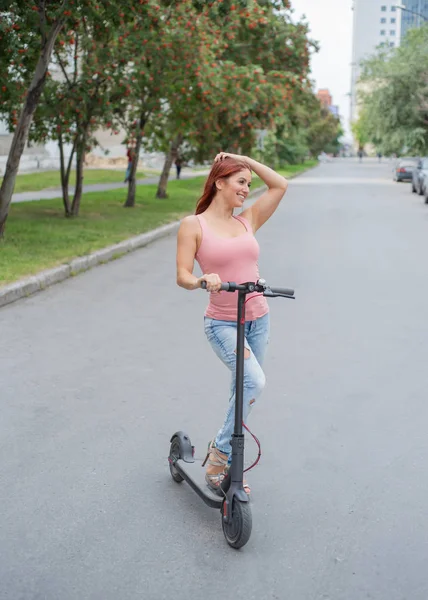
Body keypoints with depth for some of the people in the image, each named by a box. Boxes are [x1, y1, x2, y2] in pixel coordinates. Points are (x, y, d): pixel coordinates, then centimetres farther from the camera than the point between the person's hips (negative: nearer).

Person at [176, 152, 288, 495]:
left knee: (243, 392, 11)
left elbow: (280, 185, 8)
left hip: (258, 320, 5)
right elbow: (182, 275, -9)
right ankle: (220, 452, -4)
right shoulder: (193, 225, -2)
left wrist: (244, 159, 7)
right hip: (222, 322, -5)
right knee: (253, 382, -25)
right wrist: (202, 281, -30)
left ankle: (230, 467, 27)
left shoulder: (247, 221, 9)